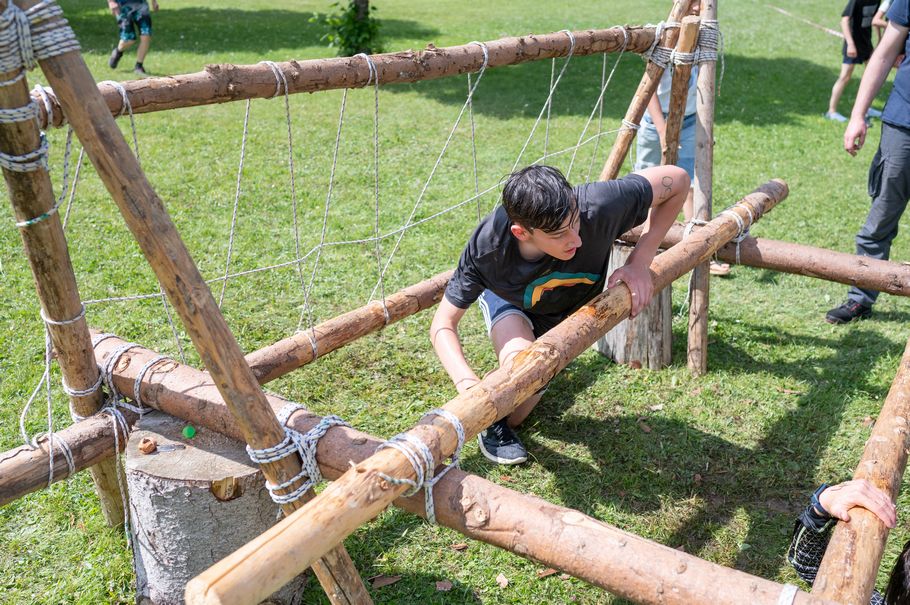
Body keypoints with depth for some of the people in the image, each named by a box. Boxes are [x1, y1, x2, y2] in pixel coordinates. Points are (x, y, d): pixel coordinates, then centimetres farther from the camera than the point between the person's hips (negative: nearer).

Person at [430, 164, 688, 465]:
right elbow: (443, 324, -31)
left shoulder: (596, 205, -43)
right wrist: (467, 382, -50)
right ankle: (492, 421, -1)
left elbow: (678, 179, -27)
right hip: (508, 301, -2)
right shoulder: (487, 246, -41)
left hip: (570, 307, 2)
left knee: (516, 416, 8)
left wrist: (639, 262, -30)